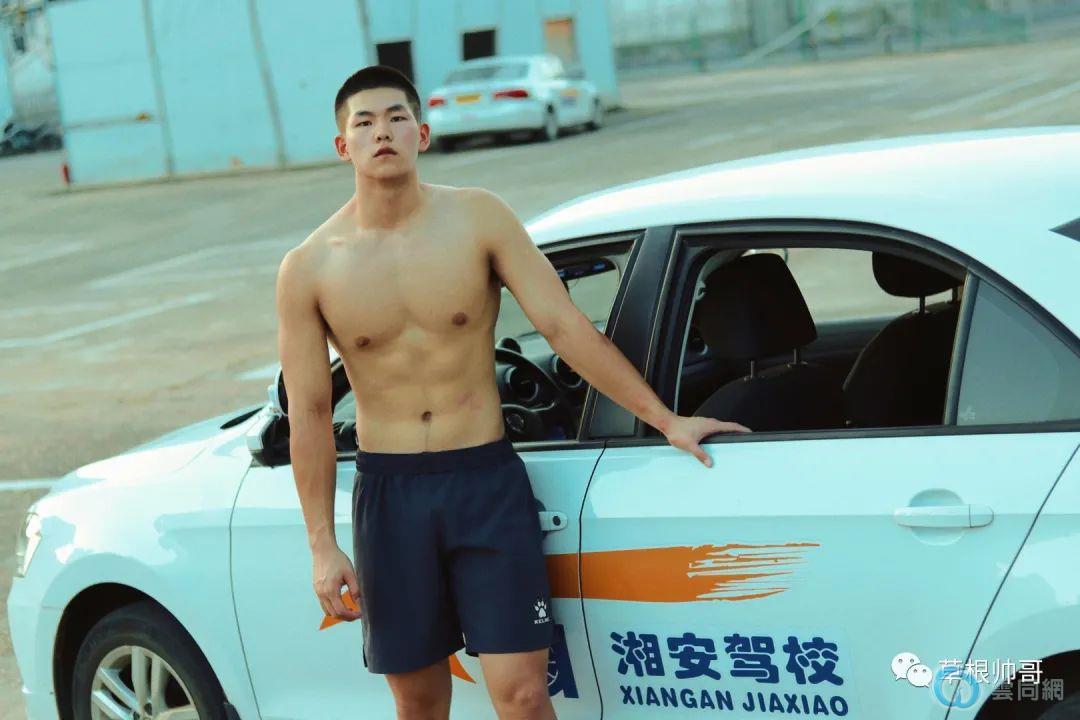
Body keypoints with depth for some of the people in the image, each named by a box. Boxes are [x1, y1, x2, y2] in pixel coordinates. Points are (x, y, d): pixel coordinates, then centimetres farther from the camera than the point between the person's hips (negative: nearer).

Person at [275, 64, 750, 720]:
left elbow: (563, 325, -4)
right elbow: (309, 414, 0)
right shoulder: (310, 268, -3)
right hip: (390, 493, 1)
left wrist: (664, 418, -7)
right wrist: (323, 547, -3)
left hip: (487, 480, -1)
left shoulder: (477, 218, -4)